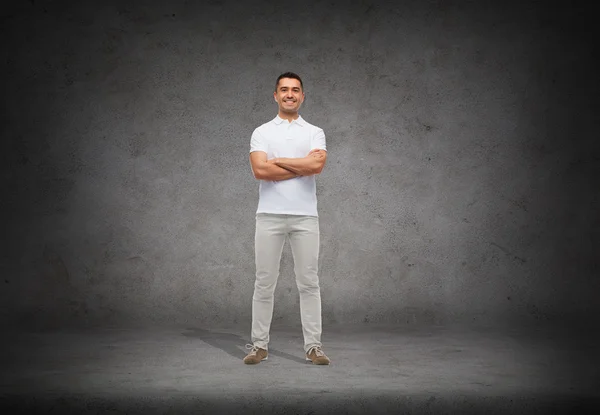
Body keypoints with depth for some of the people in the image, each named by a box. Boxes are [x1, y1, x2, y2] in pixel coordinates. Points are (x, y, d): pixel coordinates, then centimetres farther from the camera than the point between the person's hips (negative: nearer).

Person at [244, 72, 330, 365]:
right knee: (264, 283, 5)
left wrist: (278, 160, -9)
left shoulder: (315, 133, 6)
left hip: (305, 216, 1)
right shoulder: (261, 132, 5)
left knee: (309, 283, 3)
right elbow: (260, 170, -12)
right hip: (269, 215, 0)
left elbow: (317, 165, -14)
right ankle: (259, 345, 15)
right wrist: (302, 166, -10)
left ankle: (313, 346, 12)